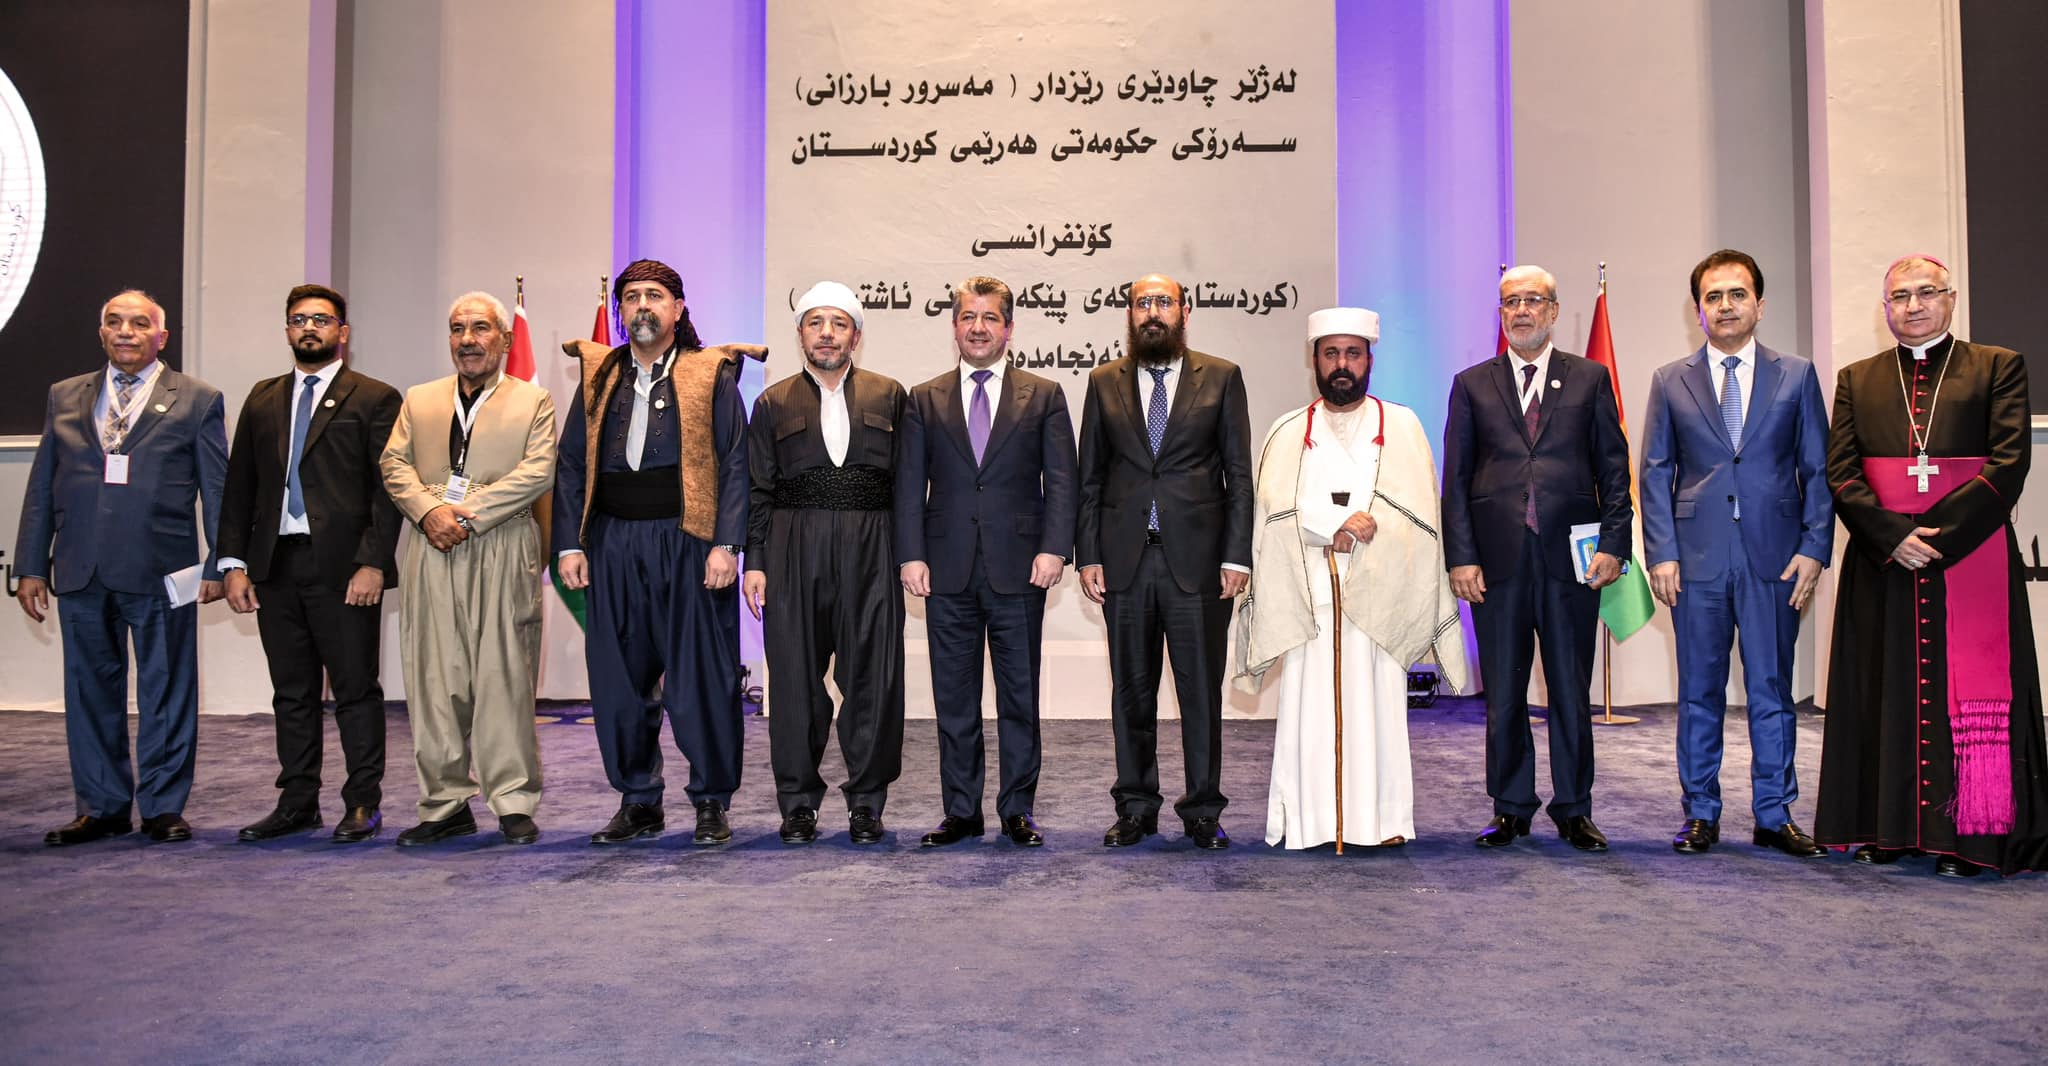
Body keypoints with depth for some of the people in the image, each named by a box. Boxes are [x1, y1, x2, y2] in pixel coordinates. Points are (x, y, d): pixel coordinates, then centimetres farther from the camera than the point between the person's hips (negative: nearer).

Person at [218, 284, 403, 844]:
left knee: (356, 689, 1)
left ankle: (363, 803, 10)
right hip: (275, 566, 5)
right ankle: (297, 802, 20)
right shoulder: (262, 399, 16)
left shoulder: (374, 398, 1)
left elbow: (386, 488, -6)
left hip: (344, 567, -5)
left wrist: (373, 563, -14)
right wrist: (233, 563, 5)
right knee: (292, 692, 11)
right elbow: (239, 486, 14)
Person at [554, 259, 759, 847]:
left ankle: (712, 802, 11)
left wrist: (725, 544, -11)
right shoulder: (598, 377, 14)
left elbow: (735, 463, -2)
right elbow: (571, 464, 13)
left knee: (702, 676, -2)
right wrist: (569, 544, 3)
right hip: (614, 545, 4)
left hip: (688, 542, -4)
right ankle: (638, 802, 20)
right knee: (619, 677, 7)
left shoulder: (711, 374, 4)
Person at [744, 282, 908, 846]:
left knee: (872, 676, 0)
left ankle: (866, 802, 12)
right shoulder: (775, 402, 12)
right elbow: (758, 490, 9)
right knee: (796, 677, 3)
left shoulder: (889, 396, 12)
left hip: (870, 548, 0)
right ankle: (798, 803, 14)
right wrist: (754, 561, 1)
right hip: (795, 550, 0)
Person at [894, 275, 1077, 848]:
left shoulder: (1044, 396, 7)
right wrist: (911, 555, -3)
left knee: (1019, 696, 6)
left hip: (1019, 569, -1)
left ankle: (1017, 810, 17)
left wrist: (1054, 548, -10)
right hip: (948, 571, 1)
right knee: (953, 699, 7)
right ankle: (961, 811, 18)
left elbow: (1060, 480, 2)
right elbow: (910, 485, 7)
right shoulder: (924, 400, 11)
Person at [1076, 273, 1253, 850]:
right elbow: (1090, 478, 9)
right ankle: (1136, 808, 21)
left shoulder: (1222, 377, 5)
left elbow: (1239, 474, 2)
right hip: (1124, 561, 2)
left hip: (1197, 559, -2)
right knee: (1131, 692, 9)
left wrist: (1236, 556, -6)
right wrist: (1087, 555, 1)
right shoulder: (1104, 382, 10)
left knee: (1201, 691, 3)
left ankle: (1203, 811, 16)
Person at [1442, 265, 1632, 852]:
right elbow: (1456, 478, 5)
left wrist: (1613, 544, -4)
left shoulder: (1590, 379, 10)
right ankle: (1511, 809, 18)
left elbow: (1613, 468, 7)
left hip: (1570, 557, 0)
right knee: (1503, 695, 6)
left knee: (1572, 691, 7)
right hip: (1498, 561, 0)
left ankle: (1573, 810, 19)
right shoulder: (1472, 384, 9)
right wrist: (1460, 556, -4)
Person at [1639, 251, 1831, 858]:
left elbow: (1818, 470, 6)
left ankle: (1774, 816, 17)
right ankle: (1701, 814, 16)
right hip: (1697, 557, 0)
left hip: (1774, 557, 0)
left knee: (1771, 690, 5)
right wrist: (1661, 554, -3)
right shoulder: (1671, 382, 7)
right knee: (1699, 692, 6)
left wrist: (1814, 549, -4)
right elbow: (1655, 474, 6)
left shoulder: (1796, 376, 7)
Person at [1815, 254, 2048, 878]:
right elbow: (1840, 473, 3)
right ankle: (1889, 828, 13)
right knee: (1886, 693, 5)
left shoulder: (1998, 368, 7)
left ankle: (1966, 834, 5)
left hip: (1970, 560, -2)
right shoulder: (1857, 380, 12)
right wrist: (1893, 536, -11)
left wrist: (1939, 534, -14)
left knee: (1968, 694, -2)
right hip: (1882, 565, 2)